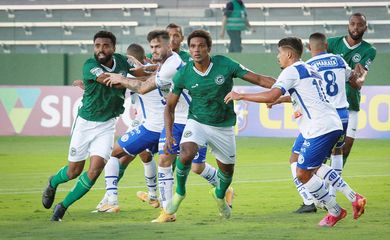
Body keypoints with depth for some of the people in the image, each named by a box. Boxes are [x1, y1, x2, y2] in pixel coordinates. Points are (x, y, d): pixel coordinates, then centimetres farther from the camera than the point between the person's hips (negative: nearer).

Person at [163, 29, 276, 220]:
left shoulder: (225, 65, -17)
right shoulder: (183, 74, -14)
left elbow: (258, 79, -11)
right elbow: (170, 106, -2)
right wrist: (168, 135, -13)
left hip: (224, 126, 1)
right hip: (197, 122, -1)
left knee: (227, 169, 13)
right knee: (186, 155, -28)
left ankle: (220, 196, 48)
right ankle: (180, 192, -1)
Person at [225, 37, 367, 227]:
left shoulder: (291, 71, -6)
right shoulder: (310, 70, 23)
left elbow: (271, 96, -18)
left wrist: (240, 96, -9)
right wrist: (278, 100, 49)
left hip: (320, 129, -10)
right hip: (334, 124, 10)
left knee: (303, 173, -1)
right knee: (314, 166, 26)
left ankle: (334, 212, 6)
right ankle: (354, 198, 17)